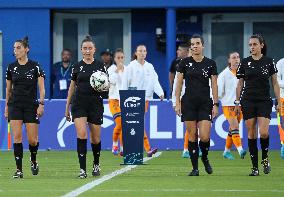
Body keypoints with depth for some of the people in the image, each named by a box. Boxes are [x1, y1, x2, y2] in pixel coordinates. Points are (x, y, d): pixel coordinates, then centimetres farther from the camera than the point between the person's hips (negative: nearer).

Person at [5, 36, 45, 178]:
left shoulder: (35, 66, -3)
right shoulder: (11, 67, 5)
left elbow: (41, 88, -2)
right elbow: (8, 88, 13)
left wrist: (41, 104, -10)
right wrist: (6, 107, 11)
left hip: (31, 106, -2)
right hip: (15, 105, 2)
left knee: (33, 140, -2)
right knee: (17, 137, -8)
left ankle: (33, 161, 29)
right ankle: (19, 169, -5)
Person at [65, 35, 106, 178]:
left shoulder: (100, 66, 3)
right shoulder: (77, 67, 6)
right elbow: (72, 88, 13)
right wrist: (67, 107, 13)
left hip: (96, 104, 0)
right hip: (79, 104, 0)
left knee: (95, 138, 6)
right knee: (81, 134, -16)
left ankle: (96, 164, 33)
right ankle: (82, 169, -15)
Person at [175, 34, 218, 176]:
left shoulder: (210, 64, 3)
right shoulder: (184, 63, 3)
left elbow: (214, 85, 5)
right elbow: (179, 83, 5)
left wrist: (215, 104, -1)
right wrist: (177, 103, -1)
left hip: (205, 103, 0)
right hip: (188, 103, 0)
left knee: (205, 136, -10)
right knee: (192, 136, 0)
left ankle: (205, 158, 21)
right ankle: (195, 168, 7)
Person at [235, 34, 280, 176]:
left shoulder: (269, 62, 1)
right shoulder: (244, 63, 4)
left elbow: (275, 83, 5)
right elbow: (240, 84, 10)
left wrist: (279, 102, 1)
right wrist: (237, 102, 7)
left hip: (264, 101, -2)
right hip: (248, 101, 2)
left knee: (263, 132, -16)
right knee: (251, 134, 0)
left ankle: (265, 158, 11)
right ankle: (255, 167, 5)